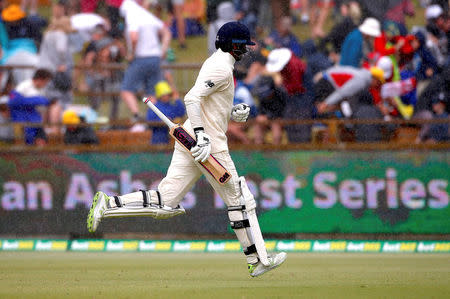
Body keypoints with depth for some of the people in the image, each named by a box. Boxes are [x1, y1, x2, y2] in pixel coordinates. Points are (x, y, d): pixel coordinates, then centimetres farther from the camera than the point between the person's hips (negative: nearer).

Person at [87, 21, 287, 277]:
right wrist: (201, 136, -29)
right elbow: (192, 98, -23)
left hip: (192, 141, 9)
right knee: (239, 199, 3)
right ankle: (258, 260, 11)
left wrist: (232, 113, 13)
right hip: (211, 145, -9)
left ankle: (108, 205, -6)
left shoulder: (214, 63, 19)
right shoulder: (222, 68, -12)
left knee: (166, 203, 3)